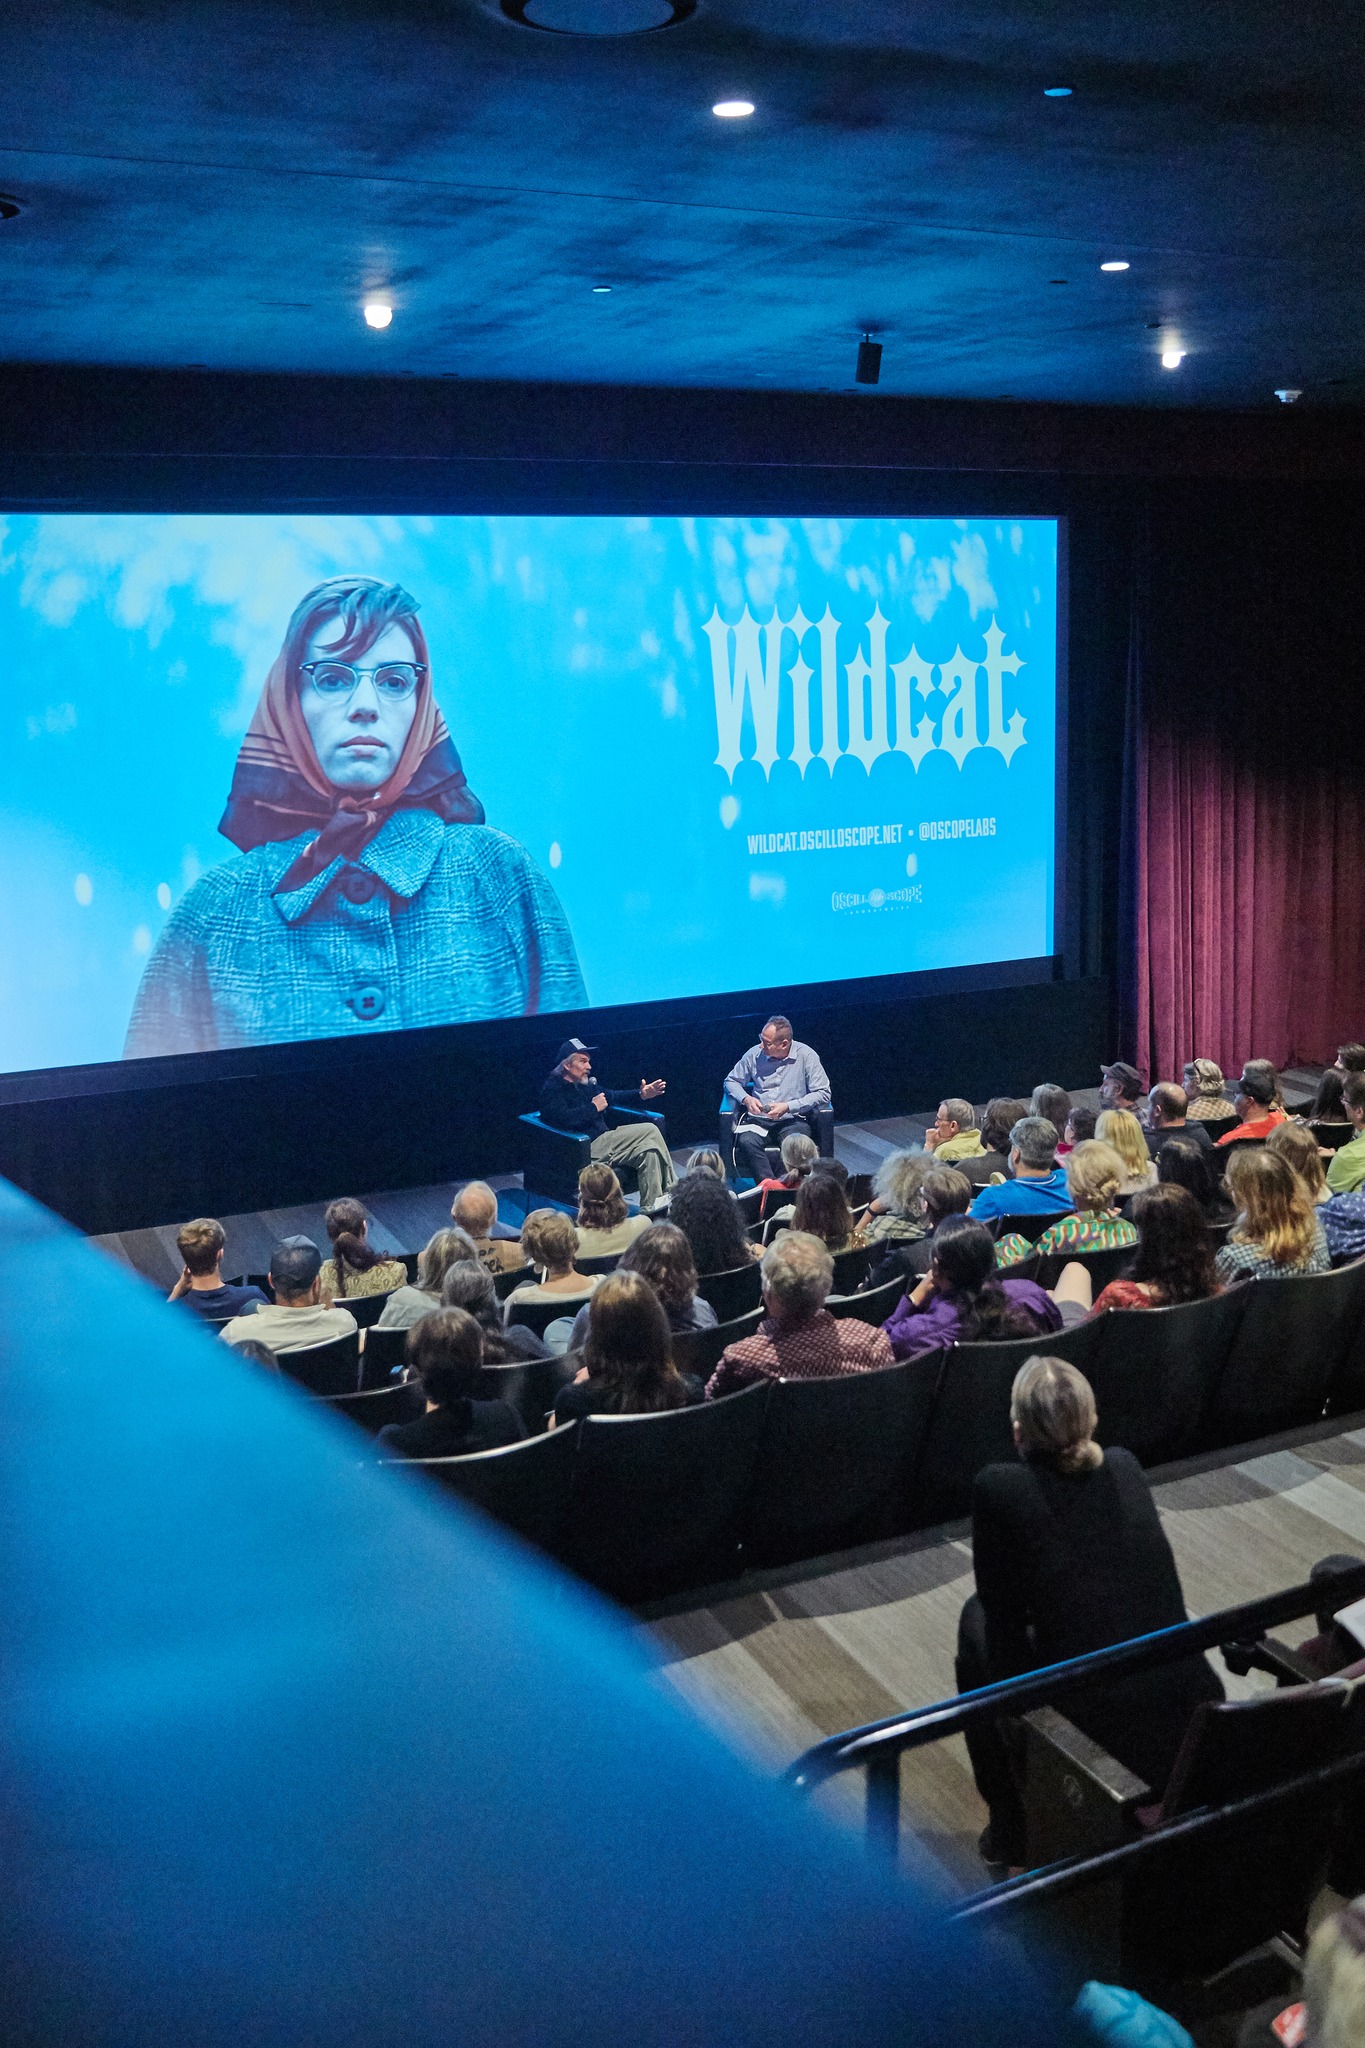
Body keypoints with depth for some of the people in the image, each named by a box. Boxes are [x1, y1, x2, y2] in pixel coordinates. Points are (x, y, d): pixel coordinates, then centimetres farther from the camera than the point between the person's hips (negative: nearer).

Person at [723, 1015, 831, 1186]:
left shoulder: (806, 1055, -3)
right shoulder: (755, 1054, 5)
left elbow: (822, 1094, -6)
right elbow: (731, 1081, 17)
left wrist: (788, 1107, -15)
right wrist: (746, 1099, -5)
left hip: (793, 1120, -2)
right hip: (758, 1119, 2)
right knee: (747, 1142, -33)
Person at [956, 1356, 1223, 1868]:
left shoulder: (998, 1489, -11)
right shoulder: (1126, 1469, 4)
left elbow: (1002, 1607, 2)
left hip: (1096, 1740, -5)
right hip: (1193, 1734, 5)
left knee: (978, 1622, 20)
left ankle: (1009, 1826, 28)